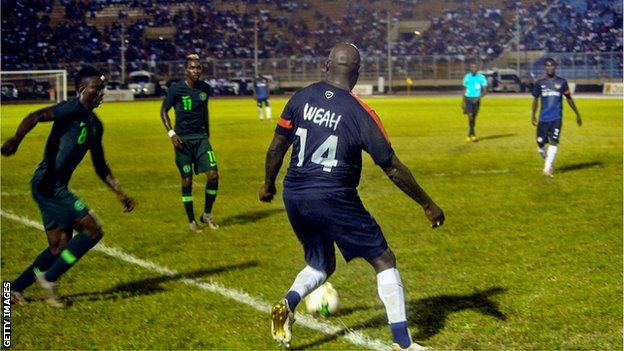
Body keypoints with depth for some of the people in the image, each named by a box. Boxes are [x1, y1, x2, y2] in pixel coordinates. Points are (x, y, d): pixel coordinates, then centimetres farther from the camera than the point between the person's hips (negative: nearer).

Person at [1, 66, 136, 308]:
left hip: (58, 188, 9)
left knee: (61, 248, 12)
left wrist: (120, 194, 24)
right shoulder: (74, 108, -10)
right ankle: (49, 277, 0)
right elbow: (36, 116, -26)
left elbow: (101, 167, 26)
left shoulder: (95, 125, 17)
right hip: (47, 185, -9)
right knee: (93, 231, -11)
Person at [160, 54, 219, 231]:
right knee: (187, 181, 0)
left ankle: (207, 214, 12)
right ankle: (191, 221, 13)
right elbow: (164, 112, -1)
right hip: (183, 140, -4)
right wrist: (171, 133, -11)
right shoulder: (176, 88, -9)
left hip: (201, 138, 4)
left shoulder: (205, 88, 4)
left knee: (213, 175, -7)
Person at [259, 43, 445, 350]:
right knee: (384, 261, 9)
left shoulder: (301, 98, 2)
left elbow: (277, 147, 6)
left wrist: (269, 184, 25)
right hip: (334, 199, -5)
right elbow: (393, 168, -6)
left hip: (294, 197, 5)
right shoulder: (361, 114, -10)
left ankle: (288, 304, -5)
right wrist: (428, 205, 4)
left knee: (320, 265, 25)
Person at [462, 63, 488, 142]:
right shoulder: (467, 77, 4)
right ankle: (473, 134, -12)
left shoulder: (481, 77, -3)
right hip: (468, 99, 0)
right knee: (470, 115, -17)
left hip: (476, 99, 0)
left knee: (474, 117, 6)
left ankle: (469, 135, 21)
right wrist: (463, 101, 12)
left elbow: (485, 90, -4)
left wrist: (479, 98, -20)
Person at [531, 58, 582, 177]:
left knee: (553, 142, -15)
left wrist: (577, 114, 17)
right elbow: (535, 100, 15)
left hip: (556, 118, -1)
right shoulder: (539, 82, 6)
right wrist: (533, 115, 11)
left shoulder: (562, 82, 5)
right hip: (543, 118, 2)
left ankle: (547, 169, -15)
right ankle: (547, 162, 29)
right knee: (540, 144, 2)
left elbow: (569, 99, 13)